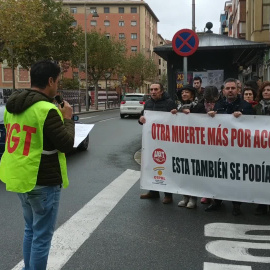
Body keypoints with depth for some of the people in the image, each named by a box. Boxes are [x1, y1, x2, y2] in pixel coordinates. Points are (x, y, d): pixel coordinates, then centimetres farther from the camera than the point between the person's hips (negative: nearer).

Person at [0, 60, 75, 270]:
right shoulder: (46, 109, -21)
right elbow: (66, 144, -17)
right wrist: (67, 118, -2)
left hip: (20, 178, 9)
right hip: (43, 182, -9)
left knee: (30, 230, 23)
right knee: (42, 236, 4)